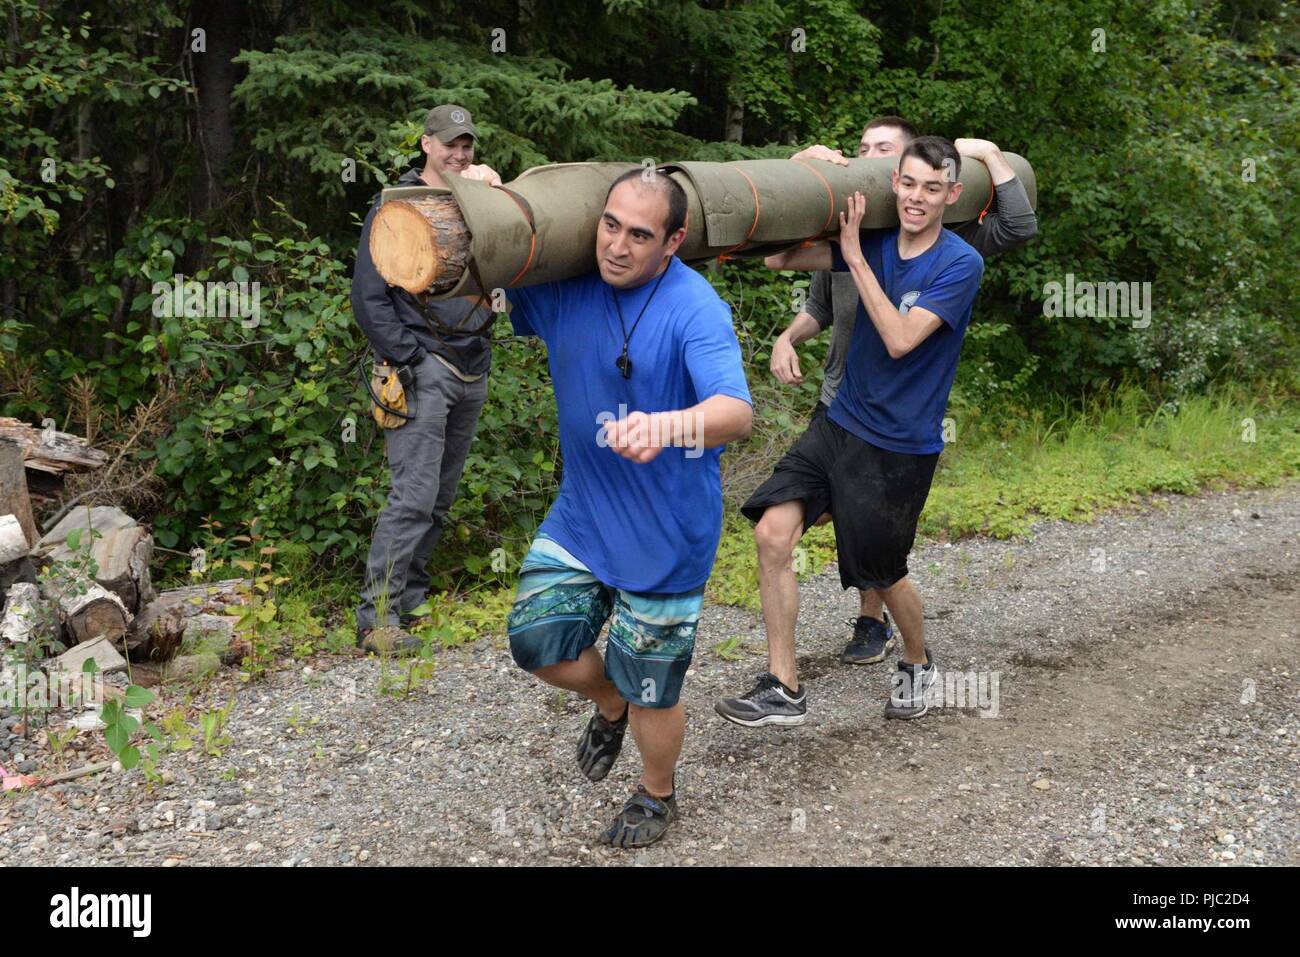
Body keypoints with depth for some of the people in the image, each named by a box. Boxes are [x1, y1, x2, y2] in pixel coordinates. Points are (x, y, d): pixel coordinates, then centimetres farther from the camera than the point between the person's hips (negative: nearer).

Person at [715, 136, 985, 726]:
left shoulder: (960, 265, -13)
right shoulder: (875, 240, 2)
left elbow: (901, 338, -24)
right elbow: (780, 258, -2)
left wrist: (854, 255, -21)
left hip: (899, 447, -5)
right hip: (839, 423, 5)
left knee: (883, 574, 10)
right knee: (772, 533, -11)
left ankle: (918, 665, 42)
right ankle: (783, 689, -2)